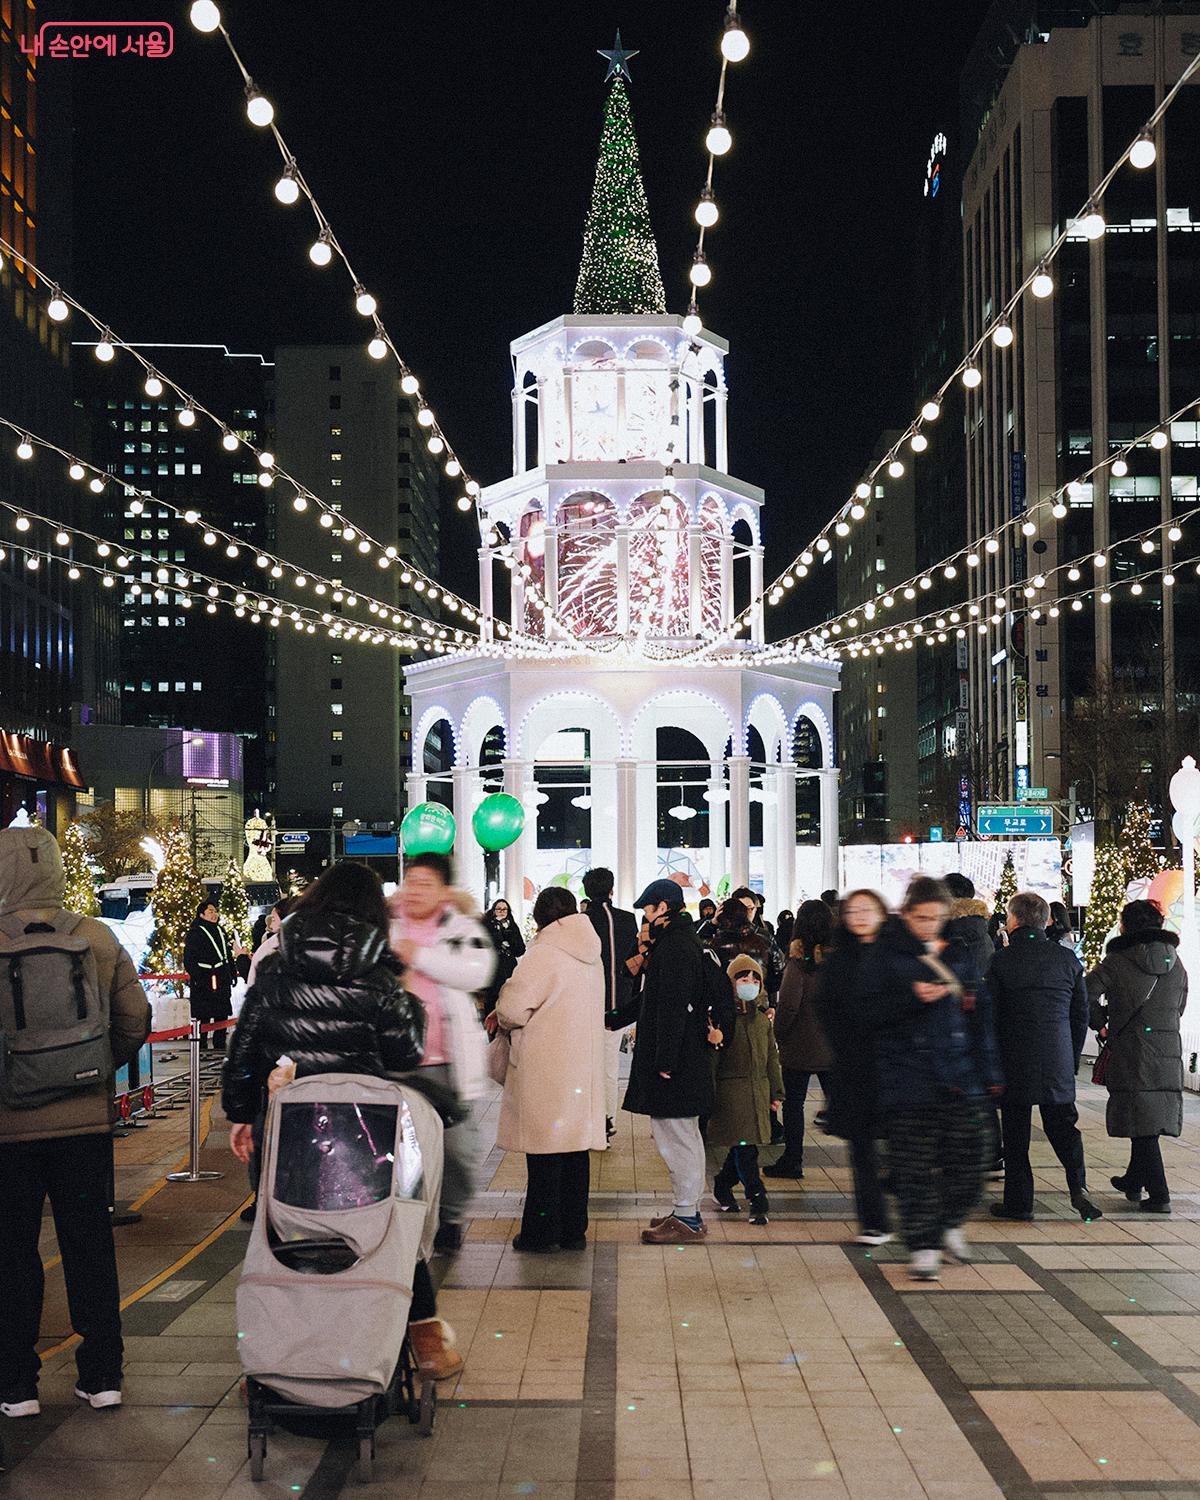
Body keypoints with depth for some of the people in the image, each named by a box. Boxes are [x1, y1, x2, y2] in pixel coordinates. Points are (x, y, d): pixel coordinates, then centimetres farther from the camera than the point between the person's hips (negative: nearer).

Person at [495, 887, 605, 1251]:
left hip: (546, 1068, -7)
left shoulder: (544, 954, -15)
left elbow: (512, 1008, -19)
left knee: (545, 1148, 0)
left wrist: (503, 1019, 5)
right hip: (582, 1066, 7)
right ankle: (573, 1230, 18)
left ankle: (542, 1231, 7)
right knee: (574, 1146, 12)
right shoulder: (591, 955, 11)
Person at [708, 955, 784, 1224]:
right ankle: (758, 1201, -5)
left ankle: (722, 1185, 30)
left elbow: (771, 1056, 17)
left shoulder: (762, 1017, 13)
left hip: (759, 1090, 6)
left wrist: (776, 1092, 15)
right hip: (730, 1089, -6)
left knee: (743, 1146, 10)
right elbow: (712, 1055, -8)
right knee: (744, 1146, -8)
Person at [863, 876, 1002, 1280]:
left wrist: (988, 1072, 9)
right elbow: (873, 1010, -6)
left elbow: (980, 1014, 14)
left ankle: (949, 1223, 27)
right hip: (907, 1076, -3)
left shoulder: (959, 955, 11)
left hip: (959, 1074, 3)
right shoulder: (886, 955, 1)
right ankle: (923, 1245, 8)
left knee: (967, 1160, 2)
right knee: (915, 1167, -2)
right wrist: (913, 997, -22)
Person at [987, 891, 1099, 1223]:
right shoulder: (1067, 959, 3)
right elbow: (1081, 1015, 8)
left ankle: (1018, 1201, 10)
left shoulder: (1001, 961, -8)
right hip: (1059, 1064, 3)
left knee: (1015, 1133, 6)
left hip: (1015, 1062, -3)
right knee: (1063, 1124, 13)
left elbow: (990, 1017, -5)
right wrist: (1073, 1058, 17)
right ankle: (1078, 1185, -6)